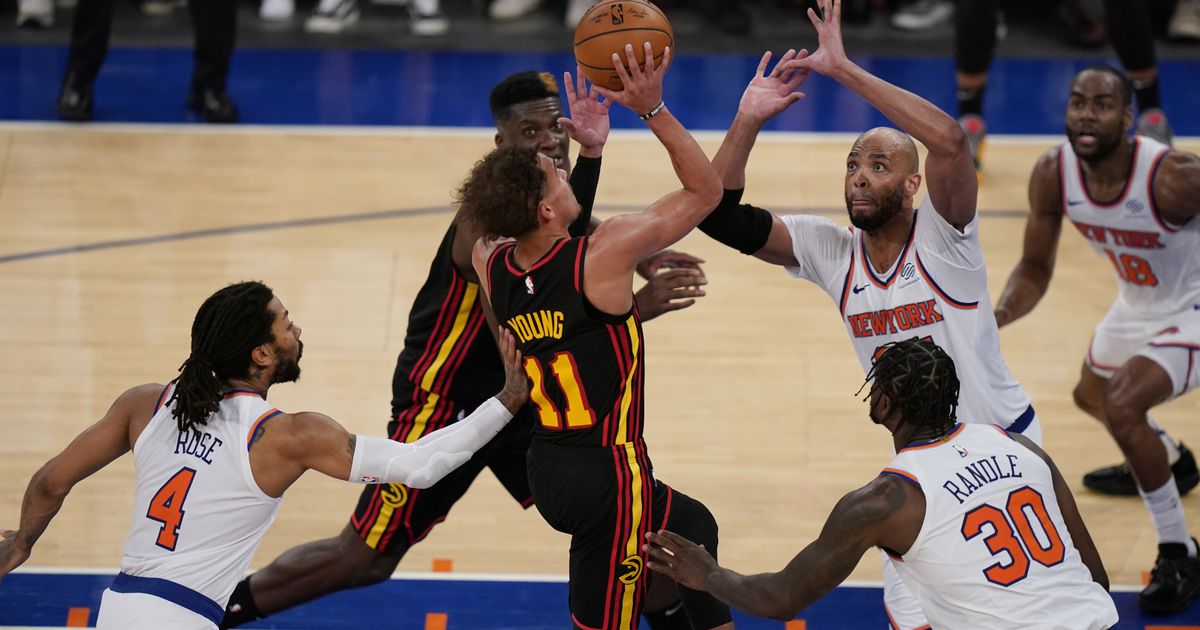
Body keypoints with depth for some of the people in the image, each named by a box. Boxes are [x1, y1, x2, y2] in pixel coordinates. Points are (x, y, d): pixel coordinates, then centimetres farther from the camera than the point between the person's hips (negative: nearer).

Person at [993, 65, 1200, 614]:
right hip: (1137, 306, 8)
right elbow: (1035, 269, -7)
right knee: (1092, 394, 30)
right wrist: (1000, 314, -26)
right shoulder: (1053, 174, -20)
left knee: (1123, 405, -28)